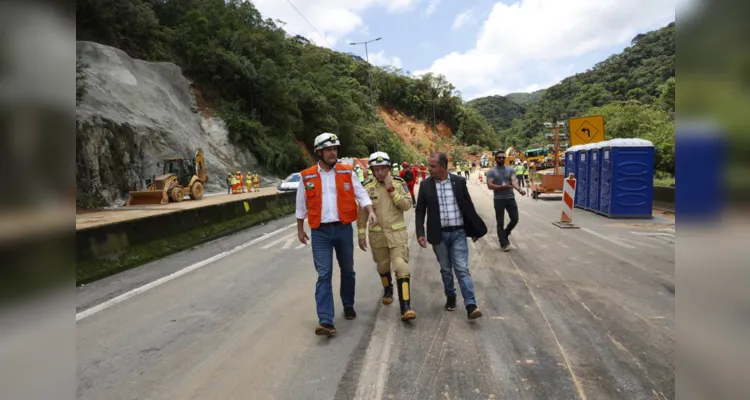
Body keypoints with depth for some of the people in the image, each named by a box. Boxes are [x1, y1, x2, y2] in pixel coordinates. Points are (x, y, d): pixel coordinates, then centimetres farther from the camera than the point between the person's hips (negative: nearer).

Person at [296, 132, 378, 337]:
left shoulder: (347, 172, 0)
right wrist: (300, 229, 13)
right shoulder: (307, 177, -1)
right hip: (320, 232, -1)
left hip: (344, 229, 2)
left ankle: (348, 305, 37)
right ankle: (325, 321, -9)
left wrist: (371, 211, -19)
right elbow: (301, 205, 9)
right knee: (323, 275, -7)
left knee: (347, 270, 15)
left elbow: (361, 194, -2)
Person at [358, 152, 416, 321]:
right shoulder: (367, 186, -2)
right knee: (383, 266, 17)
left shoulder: (399, 183, -3)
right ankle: (388, 290, 48)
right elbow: (362, 213, 2)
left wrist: (391, 190, -18)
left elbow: (407, 205, -11)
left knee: (401, 267, -12)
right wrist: (361, 234, 1)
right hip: (377, 234, 2)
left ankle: (405, 308, -13)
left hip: (397, 232, -1)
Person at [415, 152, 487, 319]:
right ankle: (450, 297, 31)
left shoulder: (459, 181, -3)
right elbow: (420, 211, 2)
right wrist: (420, 233, -7)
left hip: (458, 233, -1)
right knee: (445, 269, 12)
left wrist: (476, 229, 7)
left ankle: (471, 305, -6)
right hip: (439, 234, 1)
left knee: (462, 269, -5)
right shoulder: (425, 185, -2)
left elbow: (468, 205, 5)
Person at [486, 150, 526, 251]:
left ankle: (505, 234, 31)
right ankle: (503, 244, 11)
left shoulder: (511, 170, 7)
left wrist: (519, 189, -31)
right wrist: (503, 187, -24)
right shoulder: (491, 172, -1)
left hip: (510, 198, 3)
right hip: (499, 200, -3)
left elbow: (514, 181, -10)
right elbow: (490, 186, -11)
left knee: (515, 219, 4)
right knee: (500, 222, 2)